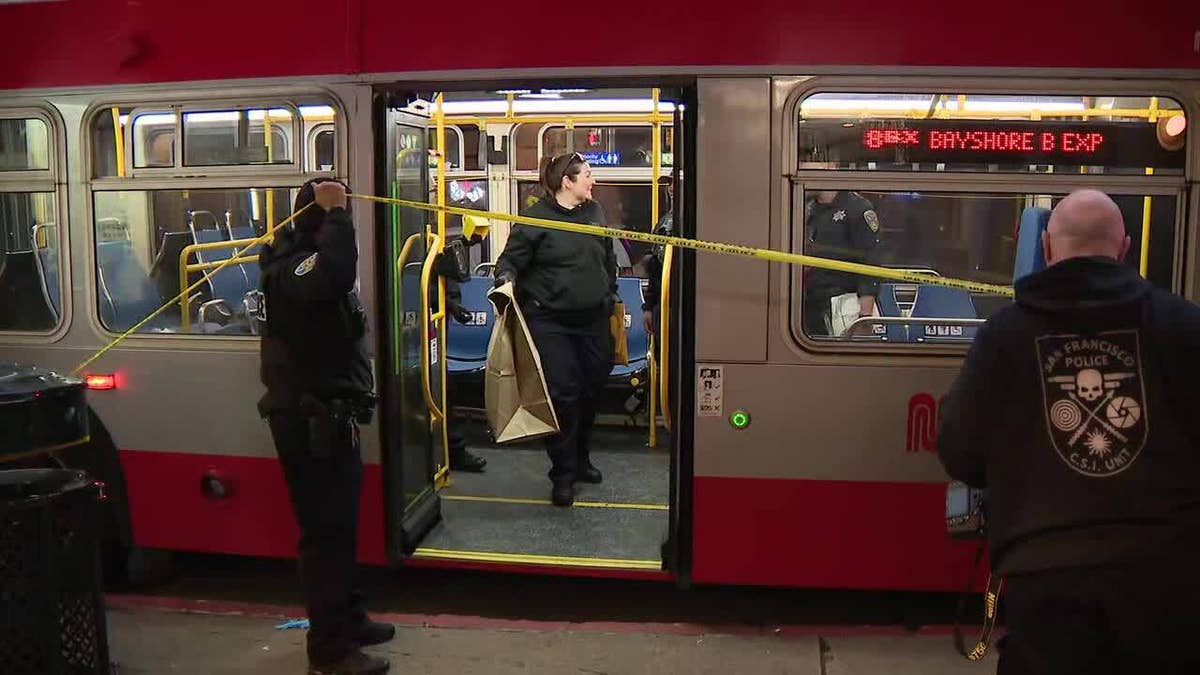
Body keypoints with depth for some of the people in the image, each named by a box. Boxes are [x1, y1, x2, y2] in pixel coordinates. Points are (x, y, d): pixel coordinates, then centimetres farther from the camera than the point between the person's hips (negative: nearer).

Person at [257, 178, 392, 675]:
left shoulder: (308, 260, 15)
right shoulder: (290, 268, -20)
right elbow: (334, 274, -42)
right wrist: (334, 213, -32)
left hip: (330, 416, 11)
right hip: (309, 421, -11)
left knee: (340, 522, 19)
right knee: (325, 528, -5)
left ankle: (347, 618, 33)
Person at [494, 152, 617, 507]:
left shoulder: (594, 212, 11)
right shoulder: (536, 218, -7)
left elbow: (609, 258, 22)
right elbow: (511, 258, -5)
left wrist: (611, 295, 24)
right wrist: (507, 278, -25)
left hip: (594, 320, 6)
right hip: (550, 321, -6)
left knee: (591, 390, 12)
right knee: (563, 394, -8)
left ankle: (580, 459, 33)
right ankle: (563, 474, 7)